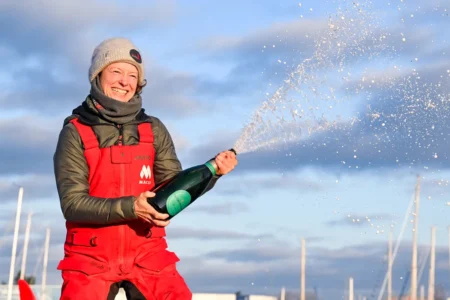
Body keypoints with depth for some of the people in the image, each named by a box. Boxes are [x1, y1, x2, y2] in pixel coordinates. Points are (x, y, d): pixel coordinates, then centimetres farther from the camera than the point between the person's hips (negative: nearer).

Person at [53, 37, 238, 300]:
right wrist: (129, 207, -24)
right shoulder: (75, 133, -4)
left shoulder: (154, 130, 5)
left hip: (147, 254, 2)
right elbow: (72, 202, -11)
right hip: (91, 258, -2)